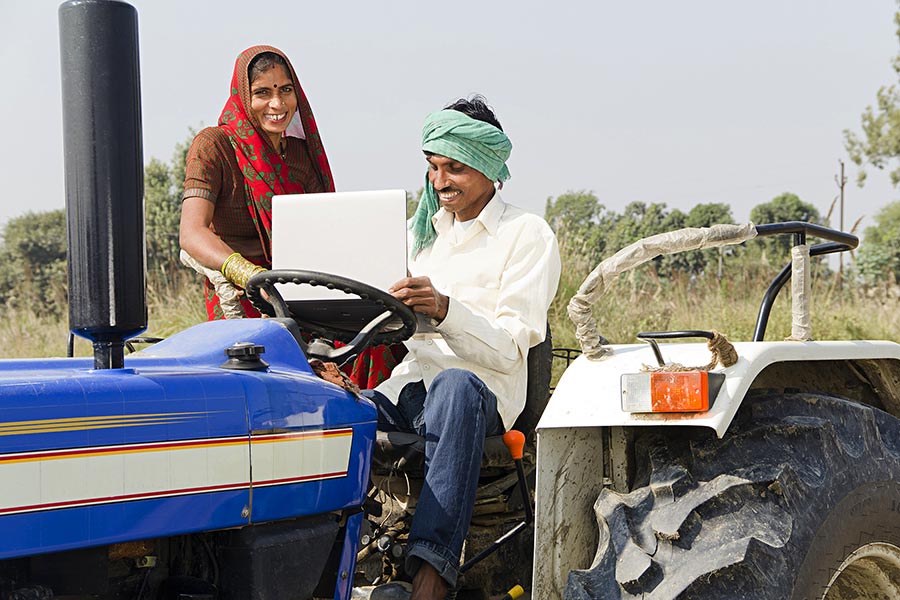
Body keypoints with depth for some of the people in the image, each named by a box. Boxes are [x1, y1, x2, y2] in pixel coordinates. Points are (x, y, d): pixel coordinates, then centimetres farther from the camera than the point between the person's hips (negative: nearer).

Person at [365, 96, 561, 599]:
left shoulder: (527, 235, 2)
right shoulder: (421, 229, 22)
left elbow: (510, 348, -10)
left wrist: (445, 310, -28)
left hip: (481, 391, -5)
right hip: (409, 384, 5)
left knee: (454, 386, -42)